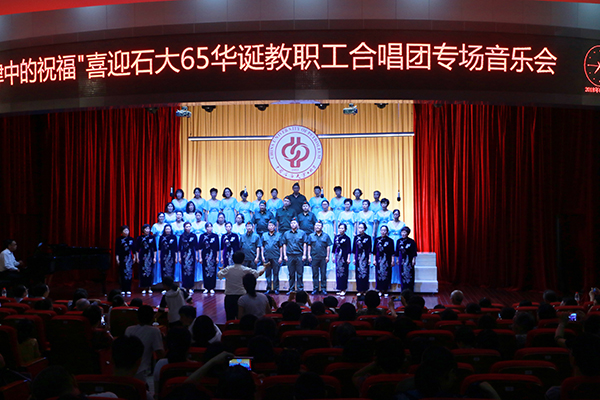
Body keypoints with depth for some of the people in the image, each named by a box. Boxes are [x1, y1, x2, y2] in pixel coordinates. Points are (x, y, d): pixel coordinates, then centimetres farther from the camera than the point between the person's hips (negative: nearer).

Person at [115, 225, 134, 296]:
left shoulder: (131, 239, 5)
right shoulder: (119, 239, -1)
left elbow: (133, 249, 10)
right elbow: (116, 250, -1)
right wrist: (117, 258, -5)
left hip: (129, 258, 2)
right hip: (122, 258, -2)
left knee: (129, 273, 0)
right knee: (122, 274, 0)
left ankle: (128, 290, 4)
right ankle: (123, 290, 6)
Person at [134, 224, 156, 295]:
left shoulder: (152, 237, 5)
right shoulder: (139, 238, 3)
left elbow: (155, 249, 6)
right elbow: (137, 249, 5)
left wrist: (154, 257, 1)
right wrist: (137, 258, 0)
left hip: (150, 257, 1)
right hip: (142, 256, -1)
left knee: (150, 272, 0)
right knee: (143, 272, -1)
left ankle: (149, 288, 8)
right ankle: (143, 288, 6)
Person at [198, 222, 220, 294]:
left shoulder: (215, 236, 4)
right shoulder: (202, 236, 3)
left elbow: (217, 248, 6)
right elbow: (200, 248, 3)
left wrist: (217, 257, 2)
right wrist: (200, 257, -1)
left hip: (213, 256, 0)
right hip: (205, 256, 0)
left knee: (213, 272, 0)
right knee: (205, 272, 1)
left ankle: (212, 288, 6)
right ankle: (206, 288, 8)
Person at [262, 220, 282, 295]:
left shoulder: (278, 235, 5)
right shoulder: (264, 235, 10)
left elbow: (281, 247, 4)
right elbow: (262, 247, 12)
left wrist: (280, 257, -2)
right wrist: (262, 256, 3)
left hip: (276, 257, -2)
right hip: (267, 257, 2)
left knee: (276, 273, 1)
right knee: (268, 273, 6)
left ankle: (276, 289, 7)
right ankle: (268, 289, 12)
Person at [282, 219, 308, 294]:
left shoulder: (302, 233, 5)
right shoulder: (286, 234, 11)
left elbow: (304, 244, 3)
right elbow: (284, 245, 11)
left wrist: (304, 255, -4)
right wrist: (285, 255, 3)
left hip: (299, 255, -2)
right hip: (290, 256, 2)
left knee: (300, 273, -1)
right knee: (291, 274, 6)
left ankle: (300, 289, 4)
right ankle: (291, 289, 12)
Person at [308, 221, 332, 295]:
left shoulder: (326, 236, 6)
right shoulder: (311, 236, 10)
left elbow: (328, 247, 4)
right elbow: (309, 246, 10)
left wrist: (327, 256, -3)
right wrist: (309, 255, 1)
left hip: (323, 258, -1)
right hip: (314, 257, 1)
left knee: (323, 274, 1)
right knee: (315, 274, 4)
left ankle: (323, 289, 6)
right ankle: (315, 289, 10)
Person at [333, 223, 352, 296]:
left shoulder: (347, 238, -6)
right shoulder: (336, 237, 9)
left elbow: (349, 249, -8)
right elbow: (334, 247, 14)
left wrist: (348, 258, -14)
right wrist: (333, 256, 11)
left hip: (344, 257, -5)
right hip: (337, 256, 5)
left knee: (343, 273, -4)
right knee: (338, 272, 6)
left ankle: (344, 290, 1)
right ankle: (340, 289, 12)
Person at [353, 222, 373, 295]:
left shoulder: (368, 237, 0)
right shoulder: (356, 237, 7)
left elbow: (370, 249, -2)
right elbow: (354, 249, 9)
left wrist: (370, 259, -7)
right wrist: (354, 258, 6)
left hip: (365, 257, -3)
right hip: (358, 257, 3)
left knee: (365, 273, -2)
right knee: (358, 273, 2)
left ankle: (365, 290, 5)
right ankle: (360, 290, 8)